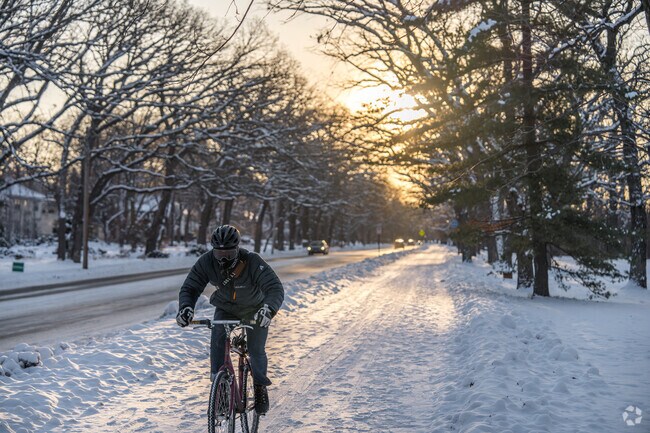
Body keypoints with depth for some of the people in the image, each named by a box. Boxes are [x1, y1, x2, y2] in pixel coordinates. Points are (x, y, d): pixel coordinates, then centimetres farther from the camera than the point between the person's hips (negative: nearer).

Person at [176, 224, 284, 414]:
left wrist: (269, 309, -62)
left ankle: (260, 387, 21)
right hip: (225, 308, 2)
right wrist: (185, 307, -44)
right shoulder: (206, 262, -26)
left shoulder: (252, 261, -35)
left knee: (256, 350, -8)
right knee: (217, 342, -21)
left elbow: (276, 288, -42)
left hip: (254, 309, -2)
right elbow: (189, 288, -22)